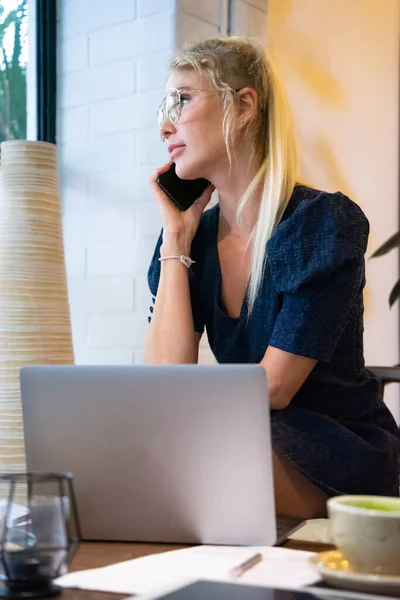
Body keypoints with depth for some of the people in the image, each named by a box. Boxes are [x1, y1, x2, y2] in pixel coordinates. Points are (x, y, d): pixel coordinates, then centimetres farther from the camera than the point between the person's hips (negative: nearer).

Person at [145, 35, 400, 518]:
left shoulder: (326, 224, -13)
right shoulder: (192, 236, 3)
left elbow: (271, 388, -17)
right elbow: (165, 384, -11)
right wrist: (176, 239, -7)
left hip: (344, 462, -4)